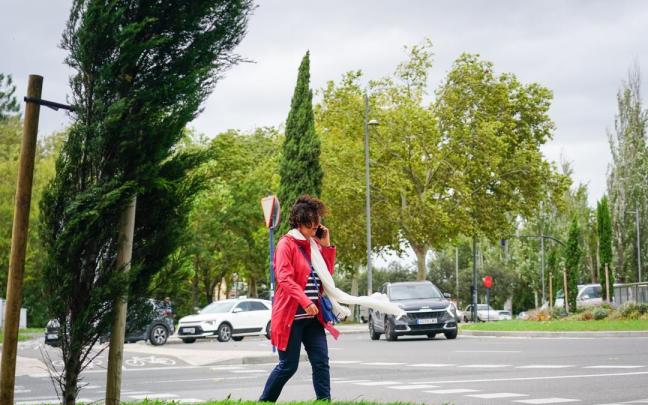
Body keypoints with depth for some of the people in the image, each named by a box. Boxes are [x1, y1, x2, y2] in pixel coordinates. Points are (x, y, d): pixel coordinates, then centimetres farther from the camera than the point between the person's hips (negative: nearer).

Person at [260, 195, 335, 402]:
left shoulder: (314, 244, 14)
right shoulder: (287, 243, -9)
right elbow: (284, 278, -19)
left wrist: (326, 245, 7)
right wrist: (305, 302, -29)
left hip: (312, 316, 7)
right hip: (291, 315, -7)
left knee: (321, 361, -1)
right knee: (288, 365, 0)